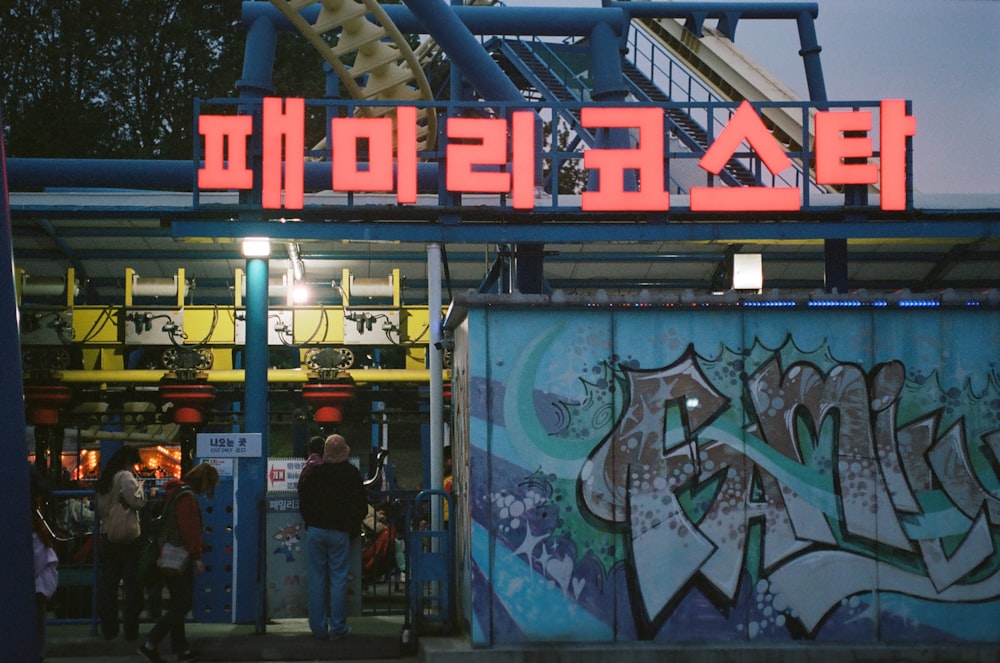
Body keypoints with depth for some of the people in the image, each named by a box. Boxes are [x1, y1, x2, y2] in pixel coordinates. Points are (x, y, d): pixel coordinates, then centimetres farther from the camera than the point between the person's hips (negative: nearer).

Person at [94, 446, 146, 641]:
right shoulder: (125, 477, -11)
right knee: (132, 585, -1)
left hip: (108, 537, 7)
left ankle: (108, 629, 11)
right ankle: (130, 630, -2)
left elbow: (100, 509, 18)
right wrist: (139, 484, -5)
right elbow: (137, 501, -19)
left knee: (108, 583, 9)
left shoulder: (105, 478, 14)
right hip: (128, 537, -7)